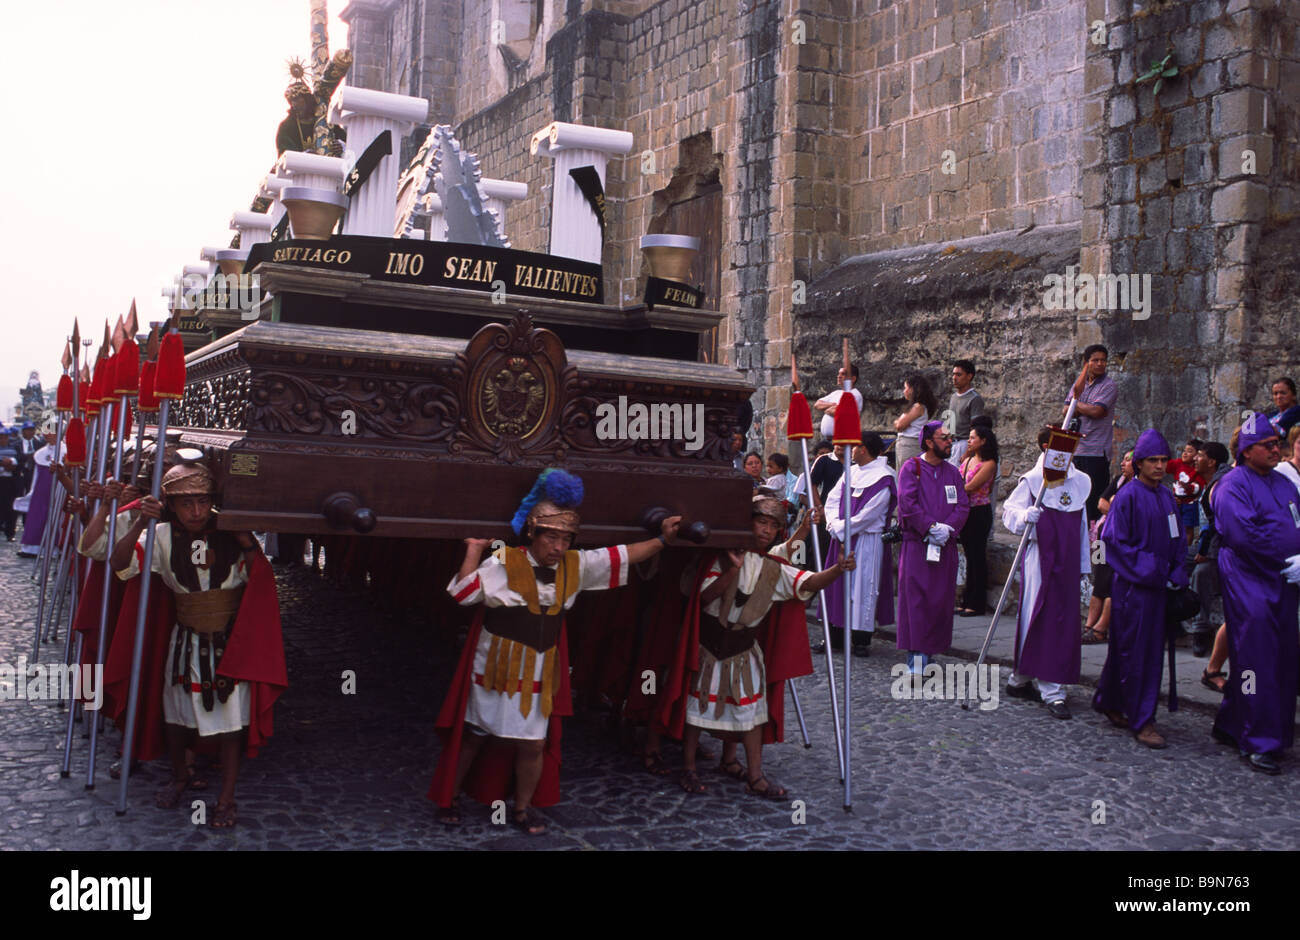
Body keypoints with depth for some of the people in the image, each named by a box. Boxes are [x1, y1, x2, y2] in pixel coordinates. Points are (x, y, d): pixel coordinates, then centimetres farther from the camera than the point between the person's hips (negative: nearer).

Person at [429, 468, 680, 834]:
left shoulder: (575, 566, 1)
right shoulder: (504, 563, -15)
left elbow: (621, 556, 5)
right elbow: (462, 593, -20)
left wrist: (660, 540, 1)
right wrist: (473, 553, -21)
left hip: (538, 674, 4)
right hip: (495, 668, -4)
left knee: (534, 743, 7)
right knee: (472, 736, 9)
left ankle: (522, 810, 27)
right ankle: (449, 798, 30)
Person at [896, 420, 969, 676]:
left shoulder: (952, 472, 14)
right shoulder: (911, 468, 0)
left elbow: (963, 506, 6)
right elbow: (907, 503, -11)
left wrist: (947, 528, -11)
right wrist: (930, 528, -17)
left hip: (945, 547, 5)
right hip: (917, 546, -5)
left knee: (941, 602, 4)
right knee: (916, 602, -7)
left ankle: (929, 653, 15)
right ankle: (916, 665, -7)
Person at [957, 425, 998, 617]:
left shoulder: (989, 464, -11)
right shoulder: (968, 460, 13)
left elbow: (971, 486, -16)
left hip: (979, 513, -7)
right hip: (965, 511, 7)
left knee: (978, 558, -3)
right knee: (970, 557, 12)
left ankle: (978, 604, 3)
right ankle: (967, 602, 17)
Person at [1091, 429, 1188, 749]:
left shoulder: (1167, 497, 12)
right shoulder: (1128, 496, -10)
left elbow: (1177, 541, 18)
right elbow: (1114, 540, -13)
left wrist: (1177, 576, 5)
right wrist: (1145, 569, -16)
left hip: (1159, 587, 7)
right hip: (1133, 587, -7)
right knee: (1135, 652, -3)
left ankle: (1108, 701, 29)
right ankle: (1141, 721, 3)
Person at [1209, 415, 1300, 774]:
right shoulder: (1232, 485, -7)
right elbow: (1243, 533, -19)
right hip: (1248, 581, -8)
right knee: (1256, 660, -7)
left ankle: (1230, 724, 22)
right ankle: (1259, 743, -1)